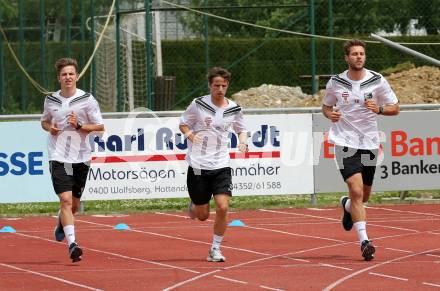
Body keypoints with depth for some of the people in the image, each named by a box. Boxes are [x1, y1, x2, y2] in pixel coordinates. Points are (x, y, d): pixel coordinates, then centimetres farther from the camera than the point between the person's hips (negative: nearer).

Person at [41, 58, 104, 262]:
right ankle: (72, 244, -20)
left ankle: (61, 223, 47)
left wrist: (79, 126, -16)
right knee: (66, 200, -16)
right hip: (58, 157, -1)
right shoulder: (51, 100, 4)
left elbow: (100, 127, -1)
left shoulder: (87, 99, -3)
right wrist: (50, 127, -3)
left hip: (81, 158, 1)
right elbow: (44, 122, 21)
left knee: (74, 203, 13)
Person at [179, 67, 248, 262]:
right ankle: (194, 205, 43)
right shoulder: (198, 105, -4)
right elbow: (183, 124, 7)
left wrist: (242, 141, -3)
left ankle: (215, 249, 0)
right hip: (198, 165, -1)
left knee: (222, 207, -16)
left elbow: (241, 129, 19)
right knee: (202, 215, 4)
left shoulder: (234, 109, 3)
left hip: (221, 166, 1)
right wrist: (190, 134, -14)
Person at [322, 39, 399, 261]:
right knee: (356, 190, -18)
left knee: (363, 196, 14)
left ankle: (347, 205, 51)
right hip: (345, 142, -2)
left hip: (369, 143, 2)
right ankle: (364, 240, -17)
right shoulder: (335, 83, -1)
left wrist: (379, 108, -17)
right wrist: (330, 114, -8)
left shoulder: (377, 81, -2)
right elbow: (326, 106, 15)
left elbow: (395, 109, 3)